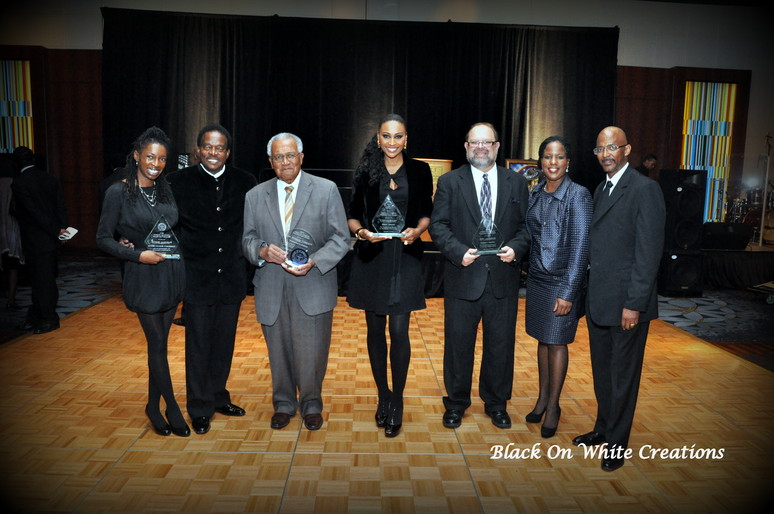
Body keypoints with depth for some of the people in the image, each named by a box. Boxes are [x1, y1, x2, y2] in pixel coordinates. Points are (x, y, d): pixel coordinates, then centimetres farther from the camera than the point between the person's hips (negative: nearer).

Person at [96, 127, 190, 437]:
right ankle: (172, 408, 16)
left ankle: (153, 407, 26)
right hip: (144, 276, -5)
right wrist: (138, 254, -16)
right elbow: (103, 238, -6)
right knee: (157, 343, 1)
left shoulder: (166, 190, 8)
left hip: (171, 273, 5)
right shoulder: (118, 192, -7)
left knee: (159, 342, 12)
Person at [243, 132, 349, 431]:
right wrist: (262, 250, -12)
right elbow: (247, 239, 11)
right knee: (279, 351, 13)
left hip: (313, 286, -2)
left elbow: (341, 238, -2)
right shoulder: (255, 196, 9)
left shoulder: (326, 190, 0)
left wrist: (314, 261, -18)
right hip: (271, 289, 3)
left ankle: (311, 404, 27)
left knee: (312, 353, 2)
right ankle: (283, 403, 35)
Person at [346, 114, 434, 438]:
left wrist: (417, 230, -12)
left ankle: (397, 402, 12)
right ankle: (382, 396, 26)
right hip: (371, 258, 1)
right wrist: (361, 232, -14)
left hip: (405, 258, -1)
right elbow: (353, 215, 6)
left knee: (399, 331, -5)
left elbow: (426, 213, 9)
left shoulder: (419, 171, 4)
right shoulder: (365, 172, 4)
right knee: (375, 329, 9)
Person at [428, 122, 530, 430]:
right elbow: (438, 225, -2)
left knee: (501, 345, 12)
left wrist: (516, 248, -11)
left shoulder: (516, 183, 8)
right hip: (463, 277, -1)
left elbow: (527, 225, 8)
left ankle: (497, 404, 31)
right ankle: (456, 404, 28)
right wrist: (458, 251, -17)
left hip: (503, 278, 2)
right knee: (458, 344, 9)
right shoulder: (450, 182, 3)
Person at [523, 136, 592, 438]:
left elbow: (580, 246, -14)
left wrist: (568, 292, -17)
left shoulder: (578, 195, -12)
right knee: (542, 339, 14)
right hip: (536, 278, 5)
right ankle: (542, 398, 29)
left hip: (562, 281, -5)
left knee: (556, 343, 5)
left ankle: (553, 405, 21)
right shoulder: (534, 194, 5)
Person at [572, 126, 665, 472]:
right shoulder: (600, 190, 13)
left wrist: (634, 304, -18)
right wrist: (588, 294, 11)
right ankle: (603, 428, 37)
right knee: (601, 371, 19)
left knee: (623, 375, 7)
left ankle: (617, 443, 23)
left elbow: (649, 251, -16)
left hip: (626, 302, -7)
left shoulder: (644, 189, -12)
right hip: (598, 300, 8)